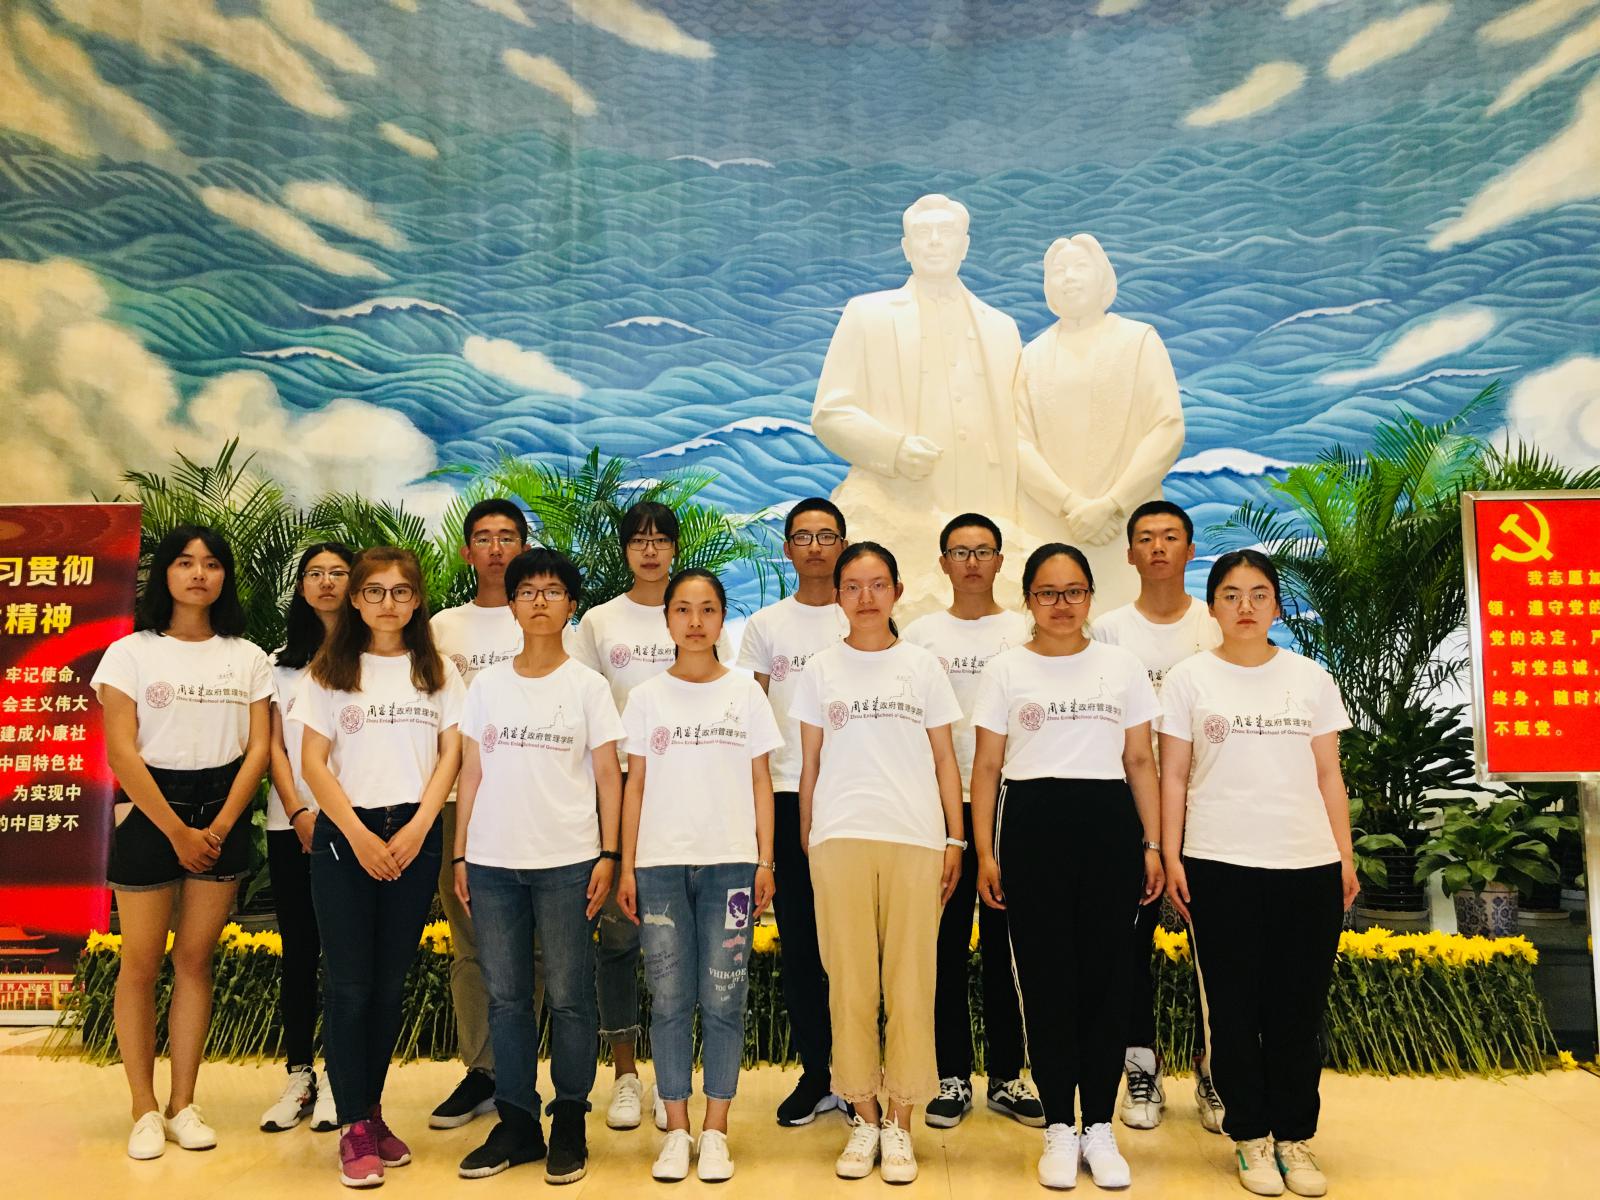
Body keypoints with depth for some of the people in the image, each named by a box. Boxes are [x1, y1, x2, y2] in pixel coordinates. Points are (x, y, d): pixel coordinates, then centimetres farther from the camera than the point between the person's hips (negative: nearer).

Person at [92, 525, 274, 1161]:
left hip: (222, 816, 2)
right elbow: (122, 753, -8)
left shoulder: (247, 658, 6)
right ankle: (145, 1111, 13)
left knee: (195, 960, 6)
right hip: (148, 811, -2)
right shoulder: (131, 652, -1)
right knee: (141, 963, 2)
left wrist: (218, 828, -9)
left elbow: (258, 749, 1)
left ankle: (183, 1105, 15)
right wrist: (177, 831, -12)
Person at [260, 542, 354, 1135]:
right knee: (297, 950, 7)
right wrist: (299, 811, -6)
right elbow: (275, 745, 8)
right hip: (291, 823, 3)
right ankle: (298, 1075, 17)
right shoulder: (282, 661, 13)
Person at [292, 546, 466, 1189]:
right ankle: (352, 1127, 8)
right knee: (350, 982, -1)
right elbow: (313, 761, -1)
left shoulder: (439, 671, 7)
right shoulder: (329, 671, 3)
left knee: (391, 981, 8)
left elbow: (450, 754, 4)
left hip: (415, 836, 2)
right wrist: (359, 835, -10)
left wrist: (417, 829, -8)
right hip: (345, 834, -1)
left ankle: (372, 1110, 22)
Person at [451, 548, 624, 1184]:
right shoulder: (486, 684, 8)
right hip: (493, 861, 3)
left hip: (566, 862, -2)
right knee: (506, 997, 9)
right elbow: (471, 773, 10)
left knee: (569, 997, 2)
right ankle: (516, 1121, 21)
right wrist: (459, 855, 6)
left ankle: (569, 1124, 16)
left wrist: (608, 854, -6)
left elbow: (607, 775, 1)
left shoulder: (588, 685, 2)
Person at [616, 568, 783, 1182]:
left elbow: (760, 781, 6)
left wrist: (765, 860, 0)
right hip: (661, 862, 1)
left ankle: (715, 1131, 13)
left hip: (730, 861, 0)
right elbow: (635, 785, 7)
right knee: (669, 999, 3)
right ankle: (676, 1131, 16)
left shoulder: (745, 693, 6)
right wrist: (627, 866, 2)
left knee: (723, 999, 1)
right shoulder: (647, 696, 7)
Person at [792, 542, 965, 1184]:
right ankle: (864, 1117, 17)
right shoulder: (821, 669, 9)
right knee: (850, 982, 3)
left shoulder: (923, 666, 8)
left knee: (911, 981, 2)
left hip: (915, 840, 0)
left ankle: (899, 1121, 15)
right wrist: (805, 838, 7)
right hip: (840, 839, 0)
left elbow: (944, 760, 8)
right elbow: (810, 763, 11)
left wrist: (955, 840, 3)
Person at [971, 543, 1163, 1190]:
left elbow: (1141, 762, 10)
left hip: (1109, 824, 1)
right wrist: (985, 853, -2)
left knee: (1105, 974, 4)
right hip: (1032, 826, -1)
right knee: (1046, 978, 3)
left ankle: (1100, 1126, 18)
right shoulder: (1006, 670, 5)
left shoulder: (1122, 665, 9)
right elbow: (986, 768, 4)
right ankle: (1059, 1129, 16)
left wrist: (1153, 844, 3)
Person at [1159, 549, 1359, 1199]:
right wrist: (1170, 858, -4)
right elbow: (1173, 776, 2)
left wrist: (1346, 856, 5)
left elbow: (1328, 775, 10)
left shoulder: (1311, 678, 9)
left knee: (1299, 1009, 6)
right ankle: (1251, 1137, 18)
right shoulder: (1189, 678, 3)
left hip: (1309, 865, 2)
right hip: (1220, 866, -2)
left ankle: (1295, 1136, 20)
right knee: (1233, 1008, 5)